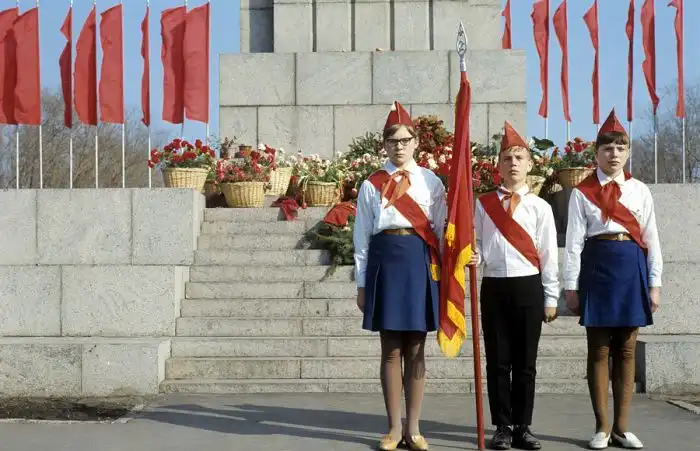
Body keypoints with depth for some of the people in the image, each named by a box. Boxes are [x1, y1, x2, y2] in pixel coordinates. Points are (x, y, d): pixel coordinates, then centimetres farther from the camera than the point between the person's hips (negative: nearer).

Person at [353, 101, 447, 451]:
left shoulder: (431, 182, 7)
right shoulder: (371, 185, 6)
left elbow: (441, 229, 7)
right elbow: (361, 237, 7)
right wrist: (361, 283, 4)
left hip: (420, 261, 0)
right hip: (385, 261, 0)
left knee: (416, 349, 5)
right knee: (391, 349, 4)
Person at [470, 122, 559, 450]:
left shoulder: (540, 207, 3)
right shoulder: (484, 204, 6)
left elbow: (548, 256, 3)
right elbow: (477, 244, 10)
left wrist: (550, 299, 1)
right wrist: (474, 256, -14)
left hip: (528, 287, -1)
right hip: (494, 288, 1)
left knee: (525, 362, 5)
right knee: (497, 361, 4)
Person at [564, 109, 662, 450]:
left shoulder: (640, 190, 9)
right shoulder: (582, 192, 2)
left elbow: (651, 240, 8)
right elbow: (574, 242, -1)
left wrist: (654, 283, 3)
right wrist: (571, 286, -5)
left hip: (633, 269, 2)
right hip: (598, 267, -2)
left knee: (626, 349, 7)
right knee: (599, 350, 3)